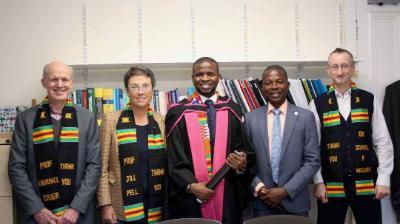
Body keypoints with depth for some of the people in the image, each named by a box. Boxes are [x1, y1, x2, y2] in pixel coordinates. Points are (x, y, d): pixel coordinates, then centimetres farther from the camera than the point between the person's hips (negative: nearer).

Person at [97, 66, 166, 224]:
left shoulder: (161, 121, 4)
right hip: (122, 209, -2)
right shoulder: (111, 120, -4)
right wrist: (105, 204, -7)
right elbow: (102, 167, -3)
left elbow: (168, 164, 10)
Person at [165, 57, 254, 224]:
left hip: (227, 195, 2)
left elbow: (242, 147, 10)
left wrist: (242, 162, -11)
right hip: (190, 197, -2)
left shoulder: (232, 110, 7)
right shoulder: (178, 113, 0)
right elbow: (173, 157, -3)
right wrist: (190, 185, -15)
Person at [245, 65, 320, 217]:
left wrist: (286, 190, -11)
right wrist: (259, 188, -10)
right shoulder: (251, 118, 2)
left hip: (295, 202, -1)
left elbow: (312, 161, -4)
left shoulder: (305, 117, -2)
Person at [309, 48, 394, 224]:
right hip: (331, 186, 0)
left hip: (366, 185, 1)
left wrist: (384, 179, -2)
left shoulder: (369, 100, 3)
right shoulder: (317, 105, 1)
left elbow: (383, 142, 3)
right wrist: (318, 182, -3)